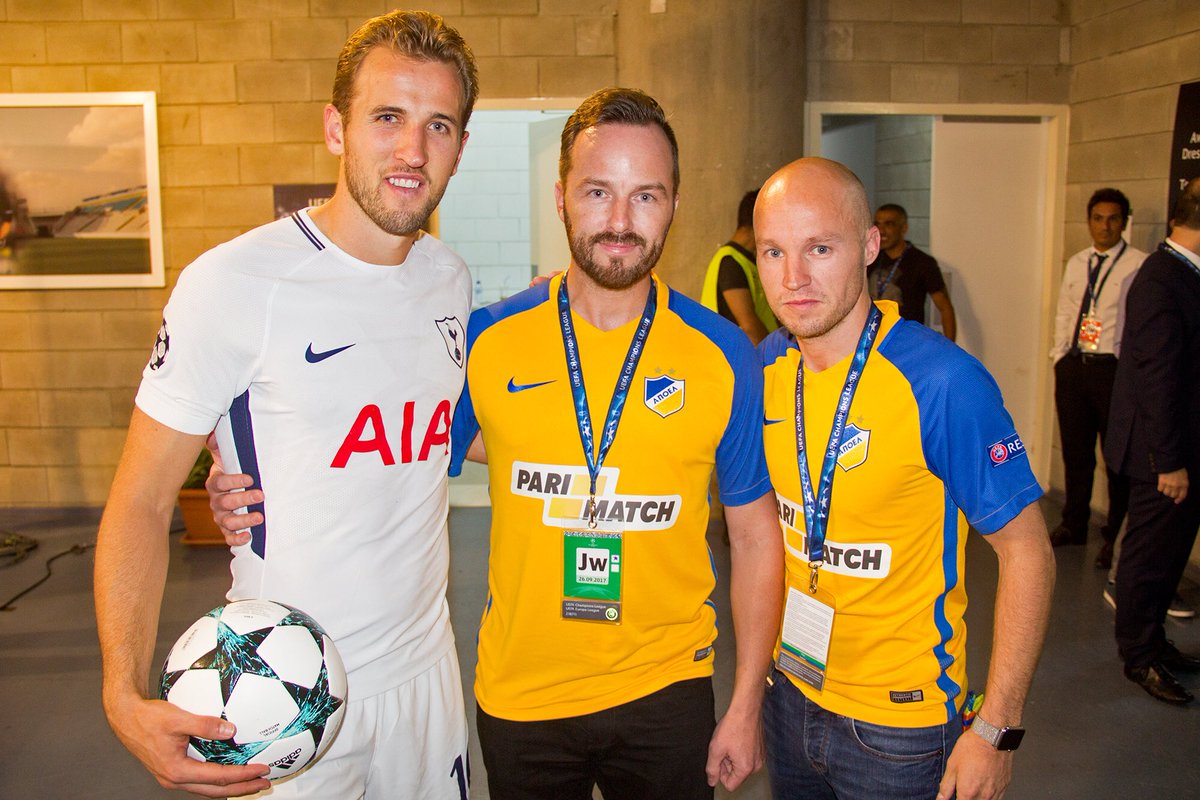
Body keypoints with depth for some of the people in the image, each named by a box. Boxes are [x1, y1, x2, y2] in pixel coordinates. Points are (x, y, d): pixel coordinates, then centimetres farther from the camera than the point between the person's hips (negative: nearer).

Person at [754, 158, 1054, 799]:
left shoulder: (943, 382, -22)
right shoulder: (764, 366, -5)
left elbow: (1027, 551, -16)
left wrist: (996, 729, -17)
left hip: (901, 722, -5)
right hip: (789, 686, 5)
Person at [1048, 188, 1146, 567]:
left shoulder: (1140, 265, -9)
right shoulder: (1076, 263, 12)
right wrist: (1060, 355, 10)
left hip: (1114, 368, -6)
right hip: (1073, 366, 6)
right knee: (1075, 451, 16)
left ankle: (1116, 537, 18)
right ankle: (1074, 525, 31)